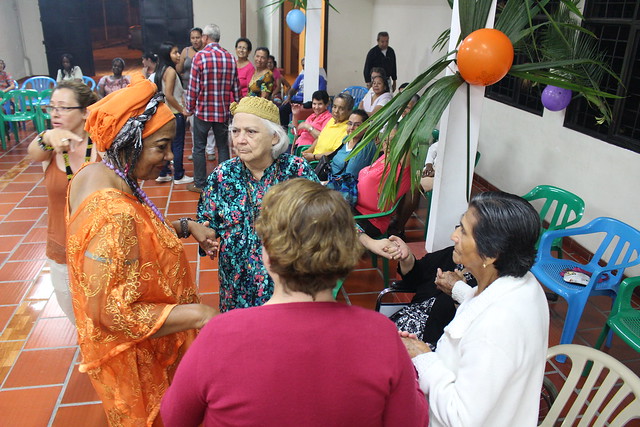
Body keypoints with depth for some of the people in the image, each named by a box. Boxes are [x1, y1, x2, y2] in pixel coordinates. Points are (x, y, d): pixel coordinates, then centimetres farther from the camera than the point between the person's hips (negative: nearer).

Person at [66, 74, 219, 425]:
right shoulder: (113, 212, -35)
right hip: (133, 355, -8)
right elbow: (109, 311, -32)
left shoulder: (93, 174, -5)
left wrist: (184, 227, -3)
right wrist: (198, 314, -29)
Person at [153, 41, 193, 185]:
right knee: (178, 145, 1)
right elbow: (169, 95, -22)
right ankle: (179, 176, 9)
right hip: (174, 114, -9)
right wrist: (182, 110, -14)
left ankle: (163, 174, 21)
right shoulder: (170, 71, -16)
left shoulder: (161, 70, 11)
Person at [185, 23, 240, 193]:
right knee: (223, 146, 13)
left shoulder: (200, 56, -12)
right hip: (223, 111, 4)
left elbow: (193, 86, -11)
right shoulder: (230, 58, 2)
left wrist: (189, 107, 1)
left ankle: (200, 184, 13)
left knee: (199, 147, 8)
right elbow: (236, 87, 6)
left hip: (203, 110, -4)